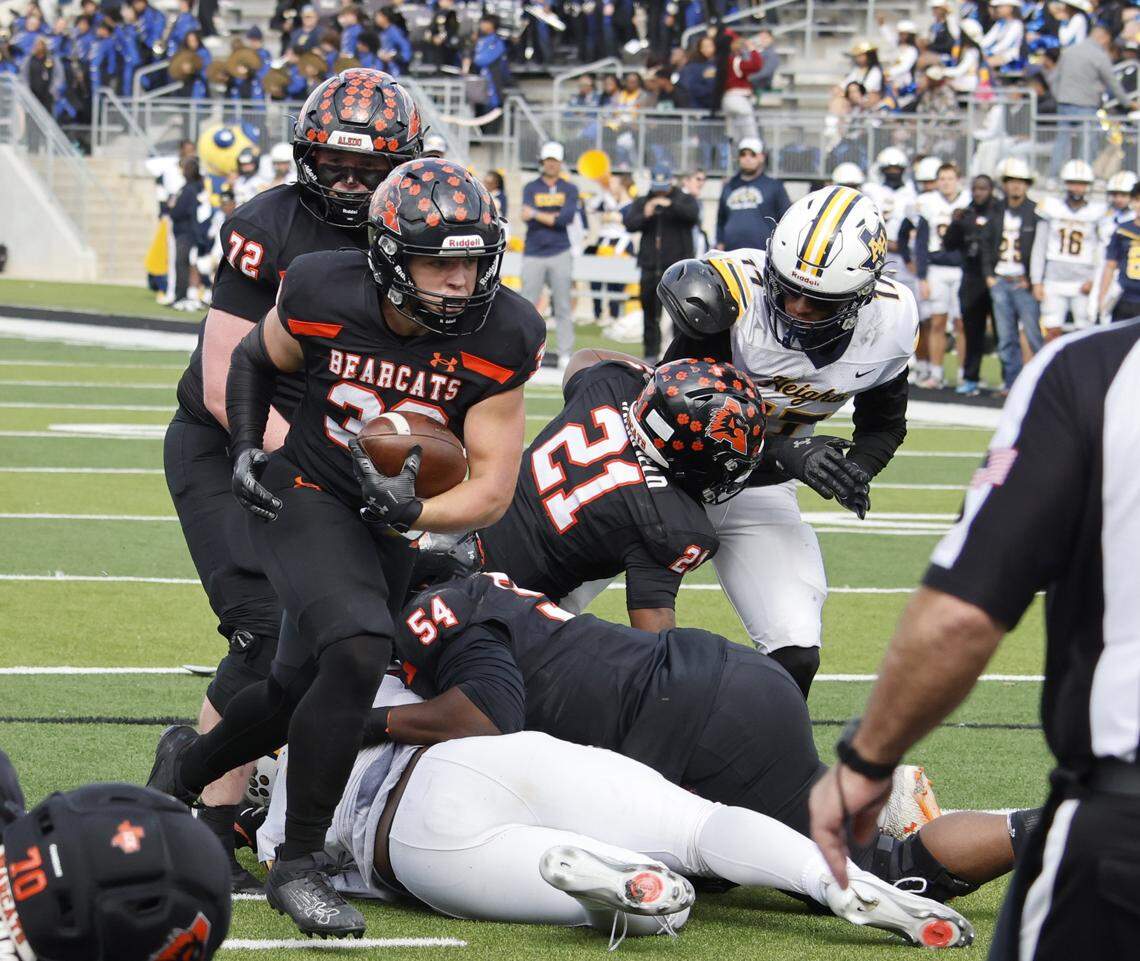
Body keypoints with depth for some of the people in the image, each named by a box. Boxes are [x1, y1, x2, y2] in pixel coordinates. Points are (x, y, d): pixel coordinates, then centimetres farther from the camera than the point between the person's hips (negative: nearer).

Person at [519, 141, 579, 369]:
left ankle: (565, 355, 2)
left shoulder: (569, 189, 8)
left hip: (560, 254, 0)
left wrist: (537, 215, -11)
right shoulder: (531, 188, 7)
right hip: (534, 254, 0)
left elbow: (567, 217, -10)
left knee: (563, 307, 0)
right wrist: (555, 217, -11)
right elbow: (528, 216, -9)